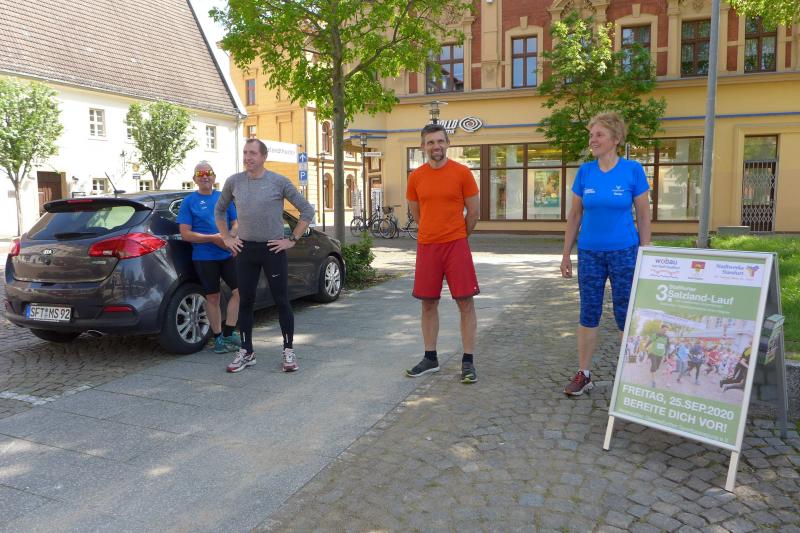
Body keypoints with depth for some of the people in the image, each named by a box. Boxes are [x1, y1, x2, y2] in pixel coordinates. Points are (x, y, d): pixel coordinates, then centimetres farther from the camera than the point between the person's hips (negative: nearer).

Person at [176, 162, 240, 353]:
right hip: (204, 257, -3)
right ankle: (218, 338, 19)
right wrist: (213, 238, -16)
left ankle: (228, 334, 10)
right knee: (212, 297, 6)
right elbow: (185, 234, -7)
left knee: (239, 291, -3)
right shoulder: (189, 201, 0)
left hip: (227, 254, 3)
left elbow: (236, 224, 12)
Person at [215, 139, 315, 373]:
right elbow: (219, 210, 20)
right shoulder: (234, 182, 5)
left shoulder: (279, 182, -4)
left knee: (281, 301, 1)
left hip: (273, 249, -3)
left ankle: (289, 351, 12)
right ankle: (246, 352, 19)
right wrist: (227, 238, 11)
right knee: (245, 301, 8)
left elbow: (307, 210, 0)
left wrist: (292, 239, -5)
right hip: (245, 250, 3)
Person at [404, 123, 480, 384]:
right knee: (428, 304, 10)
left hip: (456, 245, -3)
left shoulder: (462, 172, -4)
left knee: (465, 303, -1)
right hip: (426, 246, 3)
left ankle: (468, 361, 9)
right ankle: (430, 358, 23)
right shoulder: (416, 177, 4)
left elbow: (473, 211, 2)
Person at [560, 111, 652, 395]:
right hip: (589, 252, 3)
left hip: (623, 252, -2)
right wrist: (566, 253, 7)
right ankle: (583, 374, 19)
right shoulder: (585, 171, 1)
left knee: (625, 315, 5)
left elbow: (643, 216, -2)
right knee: (589, 312, 8)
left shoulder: (633, 170, -6)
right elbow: (575, 215, 7)